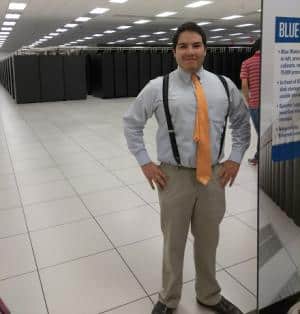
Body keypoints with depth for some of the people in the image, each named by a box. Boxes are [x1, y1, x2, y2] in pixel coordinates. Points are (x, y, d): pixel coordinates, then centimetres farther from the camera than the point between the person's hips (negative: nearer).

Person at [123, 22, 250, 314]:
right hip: (175, 176, -2)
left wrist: (235, 159, 6)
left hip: (214, 175, 3)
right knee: (174, 242, 12)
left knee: (208, 241, 18)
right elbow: (131, 123, 3)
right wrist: (145, 163, -3)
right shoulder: (157, 87, -6)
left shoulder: (224, 85, 3)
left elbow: (242, 122, 16)